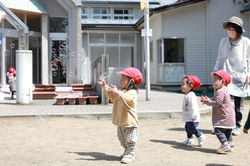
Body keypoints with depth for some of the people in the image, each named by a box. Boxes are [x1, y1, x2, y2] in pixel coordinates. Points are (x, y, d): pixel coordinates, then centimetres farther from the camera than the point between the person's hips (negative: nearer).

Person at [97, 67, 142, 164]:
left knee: (130, 141, -2)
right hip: (121, 123, 10)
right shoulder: (122, 92, 14)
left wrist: (118, 93, -49)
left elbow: (128, 99, -38)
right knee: (122, 140, 19)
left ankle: (130, 155, 8)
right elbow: (112, 96, 28)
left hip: (130, 123, -10)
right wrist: (105, 86, 24)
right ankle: (127, 152, 33)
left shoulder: (132, 92, -17)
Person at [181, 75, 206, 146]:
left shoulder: (191, 96, -21)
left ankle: (201, 136, 3)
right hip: (188, 117, 10)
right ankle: (190, 139, 25)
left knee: (191, 128, -13)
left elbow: (193, 107, -26)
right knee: (187, 128, 14)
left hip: (192, 118, -10)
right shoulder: (186, 95, 13)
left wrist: (193, 117, -27)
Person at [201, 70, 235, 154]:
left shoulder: (221, 92, -21)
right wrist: (207, 100, 2)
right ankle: (230, 144, 25)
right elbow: (215, 99, 18)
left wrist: (208, 101, -13)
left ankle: (226, 145, -13)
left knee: (218, 130, -12)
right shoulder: (220, 90, 14)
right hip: (227, 117, 11)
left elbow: (217, 103, -24)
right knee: (227, 131, 17)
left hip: (224, 117, -11)